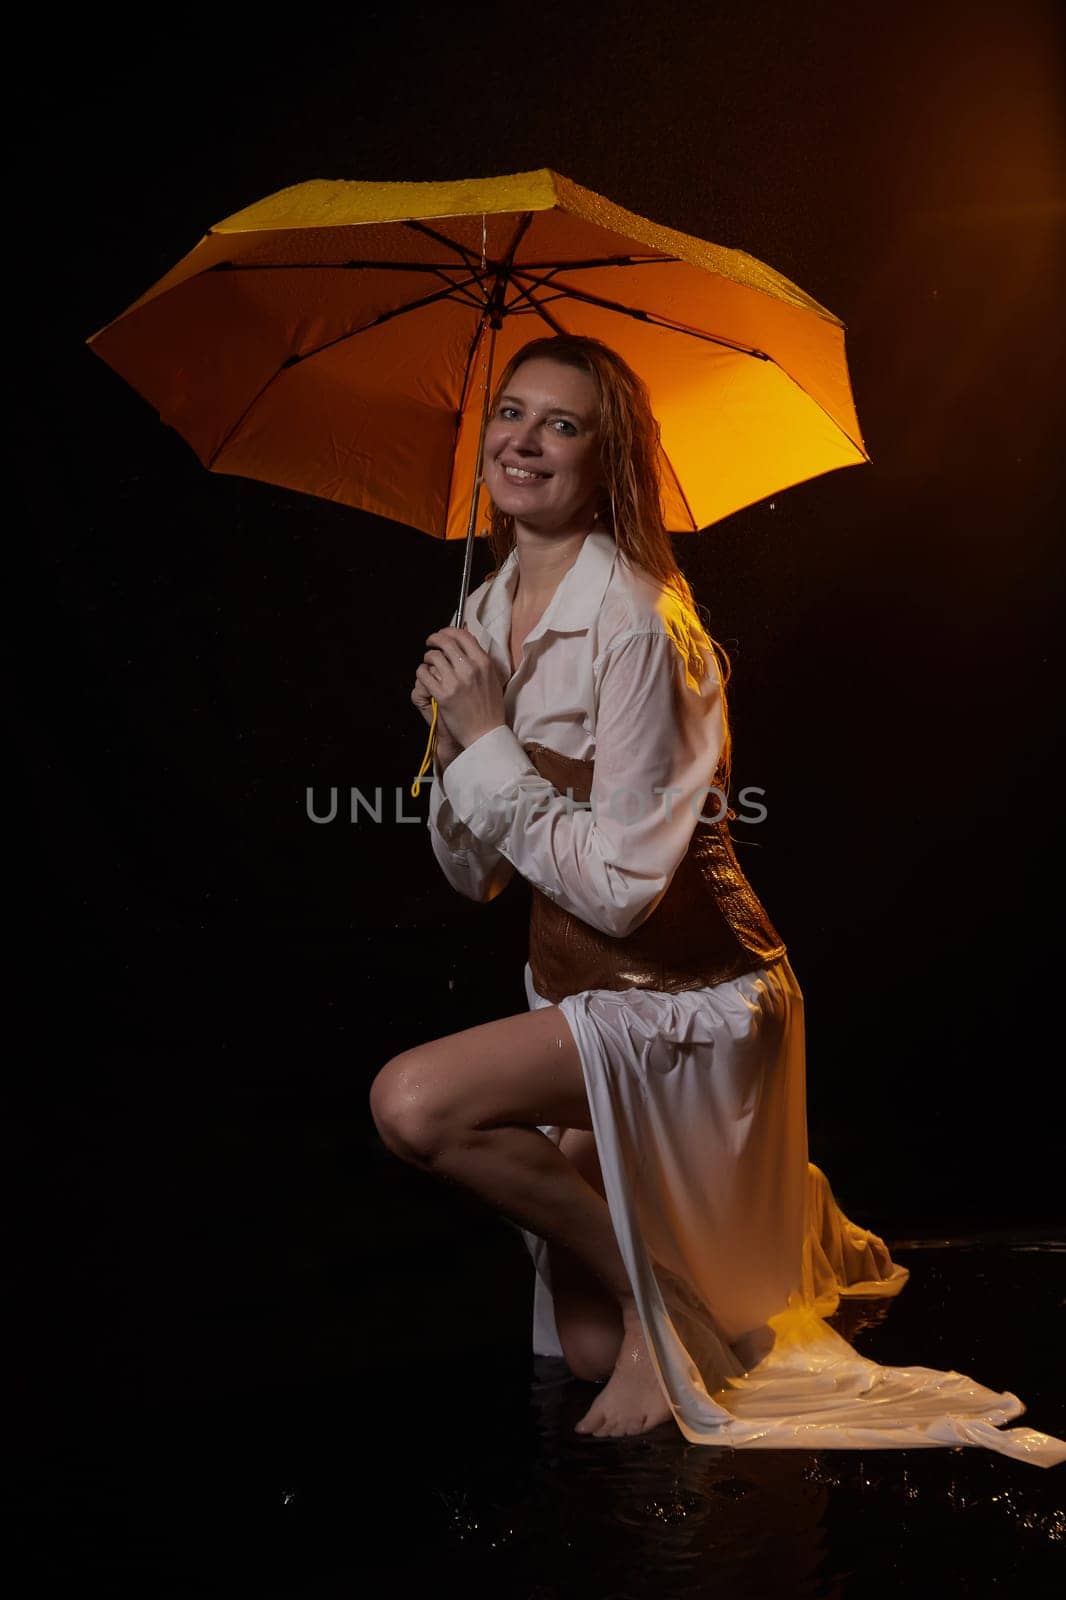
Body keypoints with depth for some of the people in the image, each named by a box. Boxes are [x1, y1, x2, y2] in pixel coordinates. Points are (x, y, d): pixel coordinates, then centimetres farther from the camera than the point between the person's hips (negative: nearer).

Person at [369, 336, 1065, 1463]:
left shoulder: (639, 625, -22)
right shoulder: (488, 615, 3)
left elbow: (622, 886, -27)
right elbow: (472, 876, 4)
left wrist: (491, 740, -23)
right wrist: (454, 737, -13)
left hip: (687, 998, -8)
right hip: (581, 990, 8)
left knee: (412, 1103, -30)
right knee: (588, 1353, 16)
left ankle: (662, 1295, -7)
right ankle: (788, 1220, 42)